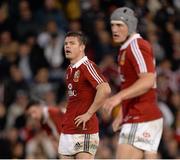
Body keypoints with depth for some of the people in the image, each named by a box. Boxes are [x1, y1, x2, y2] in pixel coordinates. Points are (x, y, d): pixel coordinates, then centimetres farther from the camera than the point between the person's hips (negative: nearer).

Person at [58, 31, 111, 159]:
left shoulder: (87, 66, -12)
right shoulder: (70, 69, 15)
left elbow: (105, 90, -25)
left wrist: (89, 114, -19)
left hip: (84, 130, -9)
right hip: (67, 129, 9)